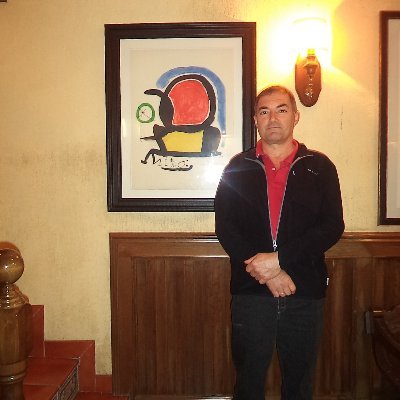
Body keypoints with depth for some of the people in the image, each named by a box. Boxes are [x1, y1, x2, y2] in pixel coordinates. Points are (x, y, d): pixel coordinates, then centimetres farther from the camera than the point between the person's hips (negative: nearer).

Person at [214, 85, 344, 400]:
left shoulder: (320, 167, 4)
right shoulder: (238, 168, 5)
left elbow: (333, 226, -6)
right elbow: (224, 227, -3)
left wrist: (278, 259, -16)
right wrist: (267, 272, -14)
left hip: (306, 293, 0)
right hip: (251, 292, 0)